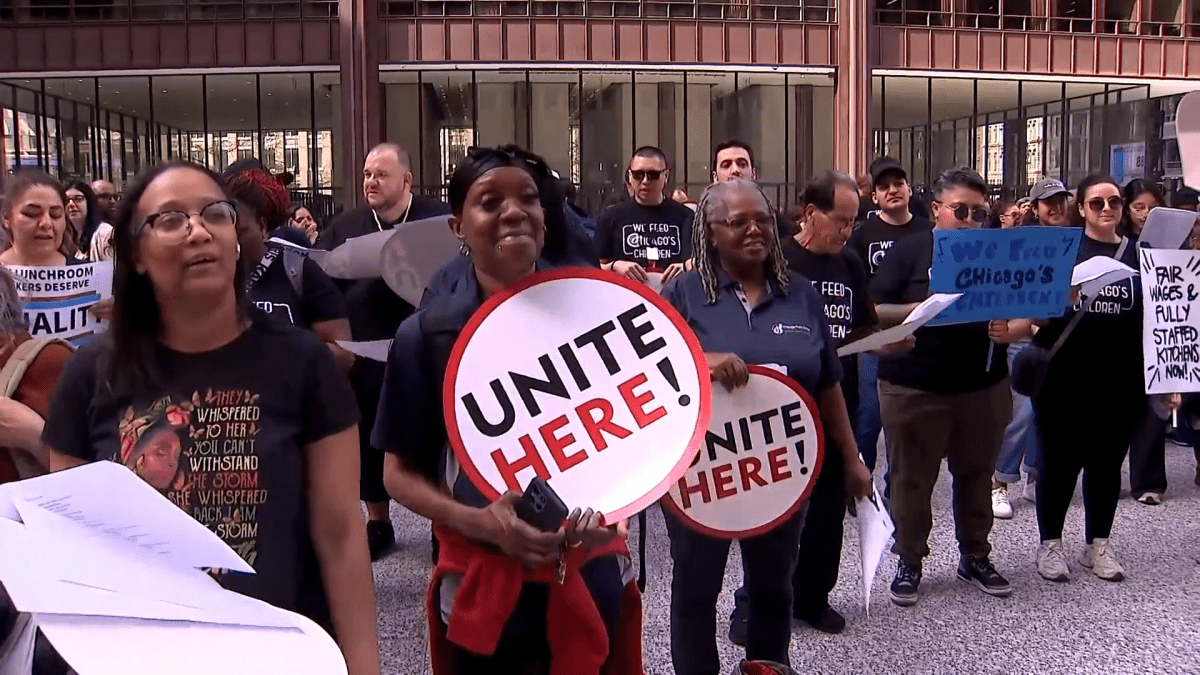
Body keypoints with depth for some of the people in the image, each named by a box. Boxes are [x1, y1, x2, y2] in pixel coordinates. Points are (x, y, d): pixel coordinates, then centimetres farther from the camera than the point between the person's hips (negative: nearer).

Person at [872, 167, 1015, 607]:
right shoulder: (909, 250, -3)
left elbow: (1024, 317, 8)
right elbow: (872, 312, -8)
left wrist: (1007, 331, -14)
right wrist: (921, 309, -23)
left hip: (984, 387, 4)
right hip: (913, 387, -3)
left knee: (976, 475, 15)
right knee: (912, 479, 5)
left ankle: (975, 557, 31)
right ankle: (909, 562, 21)